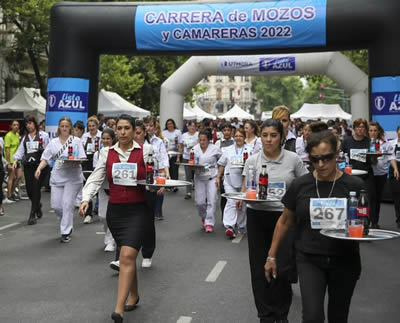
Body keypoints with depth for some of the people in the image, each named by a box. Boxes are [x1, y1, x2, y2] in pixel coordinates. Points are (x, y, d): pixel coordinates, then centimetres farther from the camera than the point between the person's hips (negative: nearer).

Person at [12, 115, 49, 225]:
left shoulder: (43, 135, 4)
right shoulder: (24, 137, 15)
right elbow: (20, 150, 10)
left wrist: (45, 149, -14)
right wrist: (16, 160, -4)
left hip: (39, 164, -4)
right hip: (28, 165, 4)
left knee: (36, 188, -8)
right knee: (29, 189, 3)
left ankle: (32, 214, -4)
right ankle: (38, 206, 32)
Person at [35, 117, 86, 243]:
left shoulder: (76, 140, 3)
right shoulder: (53, 142, 10)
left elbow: (81, 158, 0)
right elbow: (45, 158, 8)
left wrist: (74, 160, -21)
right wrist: (39, 168, -9)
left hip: (73, 177, -3)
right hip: (57, 177, 4)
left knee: (67, 204, -9)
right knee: (56, 205, 2)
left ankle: (66, 232, 2)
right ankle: (68, 223, 30)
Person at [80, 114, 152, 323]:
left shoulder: (146, 150, -2)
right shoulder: (107, 153, 4)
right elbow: (96, 179, 1)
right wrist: (86, 199, -13)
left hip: (137, 210, -3)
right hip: (115, 210, 3)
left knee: (127, 256, -14)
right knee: (128, 256, 15)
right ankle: (134, 295, 36)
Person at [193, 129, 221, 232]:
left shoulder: (214, 149, -2)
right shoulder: (195, 149, 5)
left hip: (212, 177, -2)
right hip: (199, 177, 2)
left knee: (212, 200, -9)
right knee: (200, 201, 2)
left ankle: (209, 223, -1)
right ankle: (204, 217, 30)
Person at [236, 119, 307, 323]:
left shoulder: (293, 159, 0)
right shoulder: (252, 161, 4)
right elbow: (245, 189, 5)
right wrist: (241, 198, -17)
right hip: (257, 216, 2)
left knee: (283, 268, -6)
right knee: (259, 267, 5)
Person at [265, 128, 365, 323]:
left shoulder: (354, 186, -6)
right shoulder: (300, 186, -4)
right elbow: (285, 221, 7)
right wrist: (272, 256, 9)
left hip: (344, 261, 1)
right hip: (309, 259, 0)